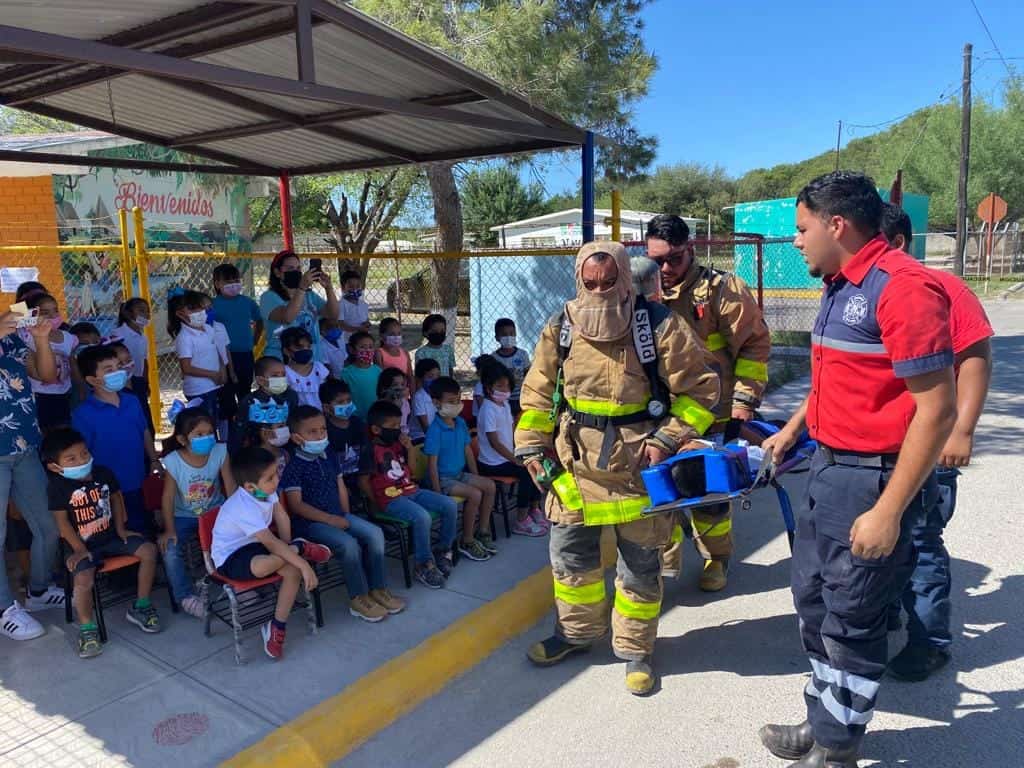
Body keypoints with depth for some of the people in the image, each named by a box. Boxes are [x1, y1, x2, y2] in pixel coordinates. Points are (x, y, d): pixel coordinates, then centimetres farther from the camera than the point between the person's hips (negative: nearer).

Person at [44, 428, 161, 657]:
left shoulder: (103, 473, -2)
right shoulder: (57, 486, -14)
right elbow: (62, 521, -11)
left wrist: (121, 529, 8)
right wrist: (79, 549, -14)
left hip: (111, 536, 4)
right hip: (84, 545, -4)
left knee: (149, 550, -12)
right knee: (83, 580, -29)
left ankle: (140, 606, 4)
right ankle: (87, 628, -3)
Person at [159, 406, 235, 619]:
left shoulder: (220, 452, -15)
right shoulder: (173, 461, -19)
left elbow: (230, 487, -11)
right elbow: (168, 497, -14)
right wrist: (169, 529, -19)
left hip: (215, 512, 1)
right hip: (184, 516, -1)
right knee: (170, 549, -22)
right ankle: (186, 595, 0)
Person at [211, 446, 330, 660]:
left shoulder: (266, 489, -9)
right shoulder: (245, 508, -31)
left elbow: (281, 517, 1)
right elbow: (270, 542, -34)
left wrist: (287, 548, -8)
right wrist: (303, 564, -34)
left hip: (253, 545, 8)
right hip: (230, 557, -8)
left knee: (293, 571, -17)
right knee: (261, 566, -41)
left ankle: (277, 626, -5)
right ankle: (300, 547, -13)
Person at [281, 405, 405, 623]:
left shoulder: (330, 457, 10)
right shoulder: (294, 467, -12)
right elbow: (296, 505, -17)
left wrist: (346, 516, 4)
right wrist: (329, 519, -20)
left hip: (338, 516, 7)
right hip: (310, 522, -7)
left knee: (375, 533, -11)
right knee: (349, 544, -28)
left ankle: (377, 588, 1)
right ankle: (358, 598, -10)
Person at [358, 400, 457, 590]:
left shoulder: (398, 444, 12)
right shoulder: (371, 450, -10)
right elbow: (363, 481, -11)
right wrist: (378, 503, -10)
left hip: (412, 491, 8)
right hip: (391, 499, -8)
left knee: (450, 506, -5)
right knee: (423, 517, -33)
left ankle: (443, 549, 12)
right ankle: (424, 565, -14)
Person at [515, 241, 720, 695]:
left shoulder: (661, 327, -12)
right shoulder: (560, 330, 0)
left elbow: (700, 389, -6)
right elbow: (538, 393, 9)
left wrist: (668, 439, -14)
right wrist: (531, 446, 3)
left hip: (637, 467, -3)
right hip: (575, 465, 4)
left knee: (639, 564, 9)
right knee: (569, 553, 14)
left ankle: (635, 649, 30)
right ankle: (577, 630, 38)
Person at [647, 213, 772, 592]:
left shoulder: (722, 289, -8)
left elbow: (755, 344, -6)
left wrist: (743, 403, -10)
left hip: (713, 418, -3)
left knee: (710, 494, 10)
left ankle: (716, 559, 34)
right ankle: (664, 562, 30)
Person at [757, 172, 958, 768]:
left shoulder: (903, 287, -19)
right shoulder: (840, 288, 11)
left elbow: (937, 410, -22)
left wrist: (888, 513, -22)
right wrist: (793, 429, 28)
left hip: (875, 479, -9)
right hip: (829, 469, 9)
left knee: (852, 624, 6)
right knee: (814, 602, 20)